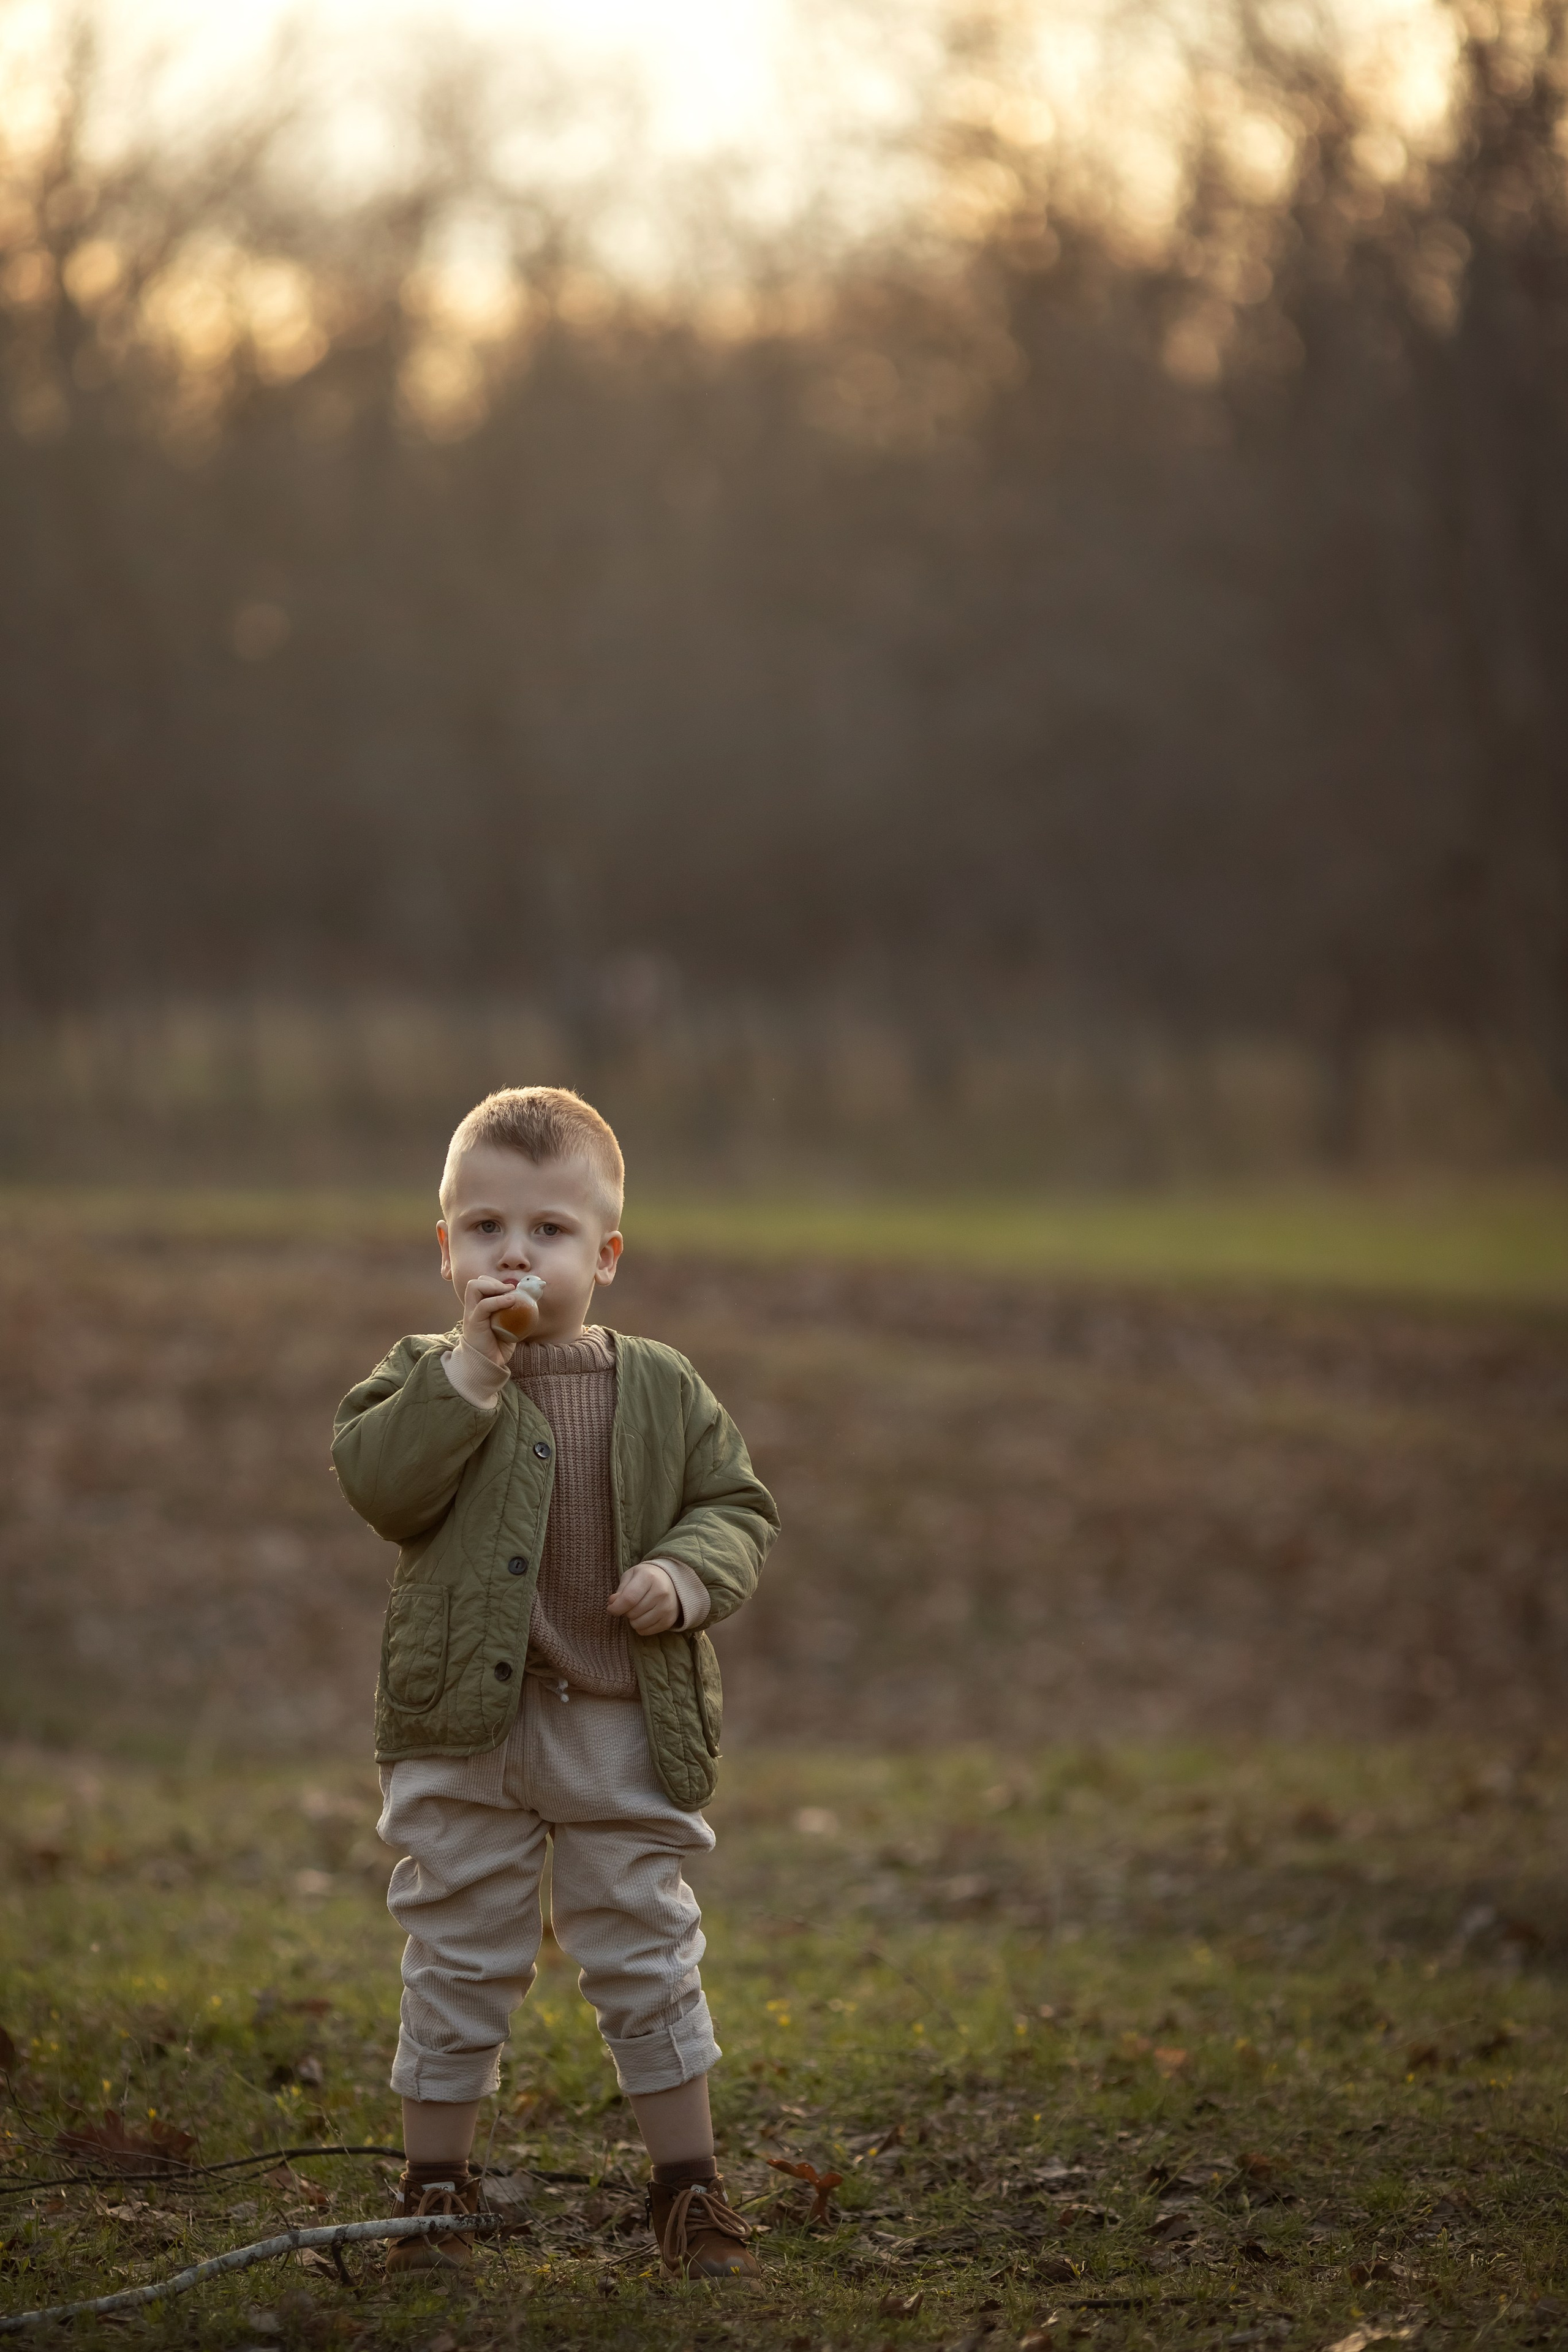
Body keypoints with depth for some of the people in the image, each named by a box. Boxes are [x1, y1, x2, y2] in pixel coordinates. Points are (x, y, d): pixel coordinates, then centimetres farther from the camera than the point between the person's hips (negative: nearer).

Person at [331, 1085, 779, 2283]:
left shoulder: (663, 1391, 4)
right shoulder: (426, 1378, -1)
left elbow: (739, 1506, 7)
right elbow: (379, 1486, -17)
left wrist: (688, 1574, -13)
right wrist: (468, 1373, -23)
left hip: (626, 1732, 1)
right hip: (464, 1728, -1)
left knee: (648, 1960, 8)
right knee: (459, 1966, 7)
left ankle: (690, 2190, 19)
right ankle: (435, 2192, 20)